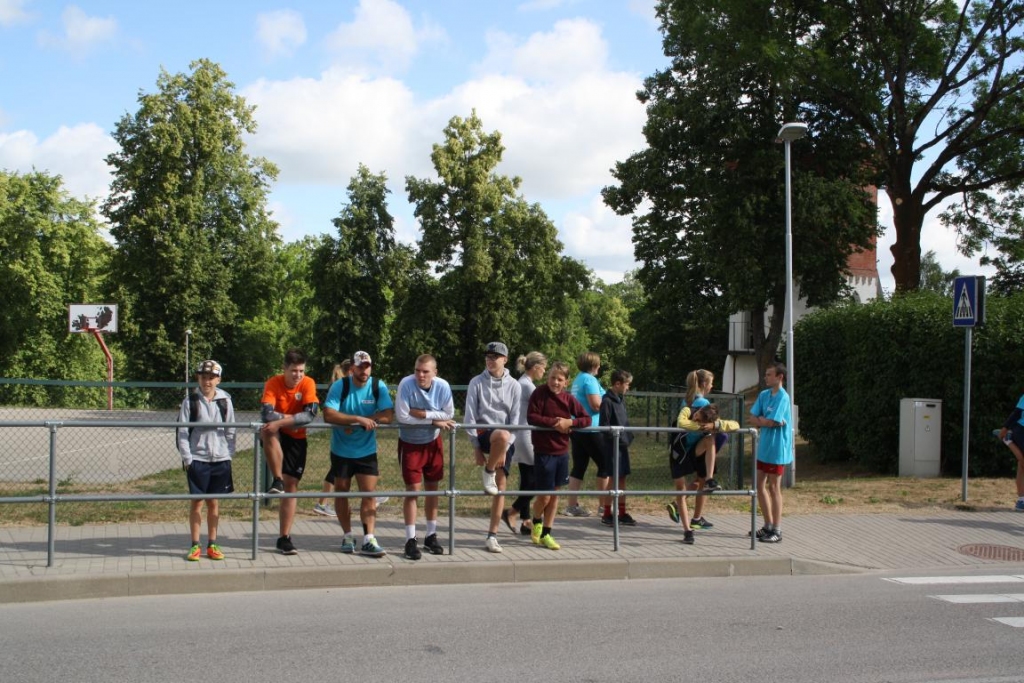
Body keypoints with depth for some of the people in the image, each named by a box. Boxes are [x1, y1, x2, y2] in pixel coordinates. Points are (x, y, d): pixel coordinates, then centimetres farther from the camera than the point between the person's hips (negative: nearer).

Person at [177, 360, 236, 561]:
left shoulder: (225, 401, 4)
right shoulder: (190, 401, -2)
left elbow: (230, 431, 8)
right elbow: (182, 432, -2)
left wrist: (229, 454, 2)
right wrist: (186, 458, -7)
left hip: (220, 459, 2)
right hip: (197, 459, -2)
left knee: (214, 502, 9)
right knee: (196, 501, 2)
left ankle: (212, 544, 17)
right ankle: (195, 546, 10)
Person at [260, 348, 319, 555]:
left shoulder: (308, 384, -12)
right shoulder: (273, 383, -15)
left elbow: (310, 414, -25)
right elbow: (266, 413, -28)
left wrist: (281, 420, -33)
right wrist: (291, 418, -25)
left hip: (297, 439, 2)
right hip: (276, 436, -2)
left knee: (291, 486, 0)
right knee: (268, 431, -38)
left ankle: (284, 538, 9)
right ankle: (277, 481, -27)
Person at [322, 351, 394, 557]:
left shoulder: (379, 387, -7)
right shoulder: (339, 386, -12)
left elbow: (388, 415, -17)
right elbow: (328, 415, -24)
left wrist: (357, 423, -22)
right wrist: (358, 419, -31)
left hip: (367, 450, 0)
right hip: (341, 450, 0)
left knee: (369, 494, -6)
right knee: (341, 493, 10)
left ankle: (368, 540, -5)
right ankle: (347, 536, 24)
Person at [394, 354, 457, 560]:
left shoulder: (442, 386, -16)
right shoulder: (406, 384, -24)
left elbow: (449, 414, -12)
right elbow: (402, 416, -25)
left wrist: (423, 414, -24)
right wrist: (434, 420, -23)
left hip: (433, 442, 3)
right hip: (410, 443, -3)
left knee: (432, 488, 11)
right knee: (413, 489, -6)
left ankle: (431, 535, 24)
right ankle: (410, 540, 1)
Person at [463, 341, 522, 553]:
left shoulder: (514, 386, 3)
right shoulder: (477, 383, 0)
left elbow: (515, 420, 0)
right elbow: (470, 415, -1)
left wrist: (505, 449, -9)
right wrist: (475, 446, -7)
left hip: (506, 440, 2)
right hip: (484, 433, -2)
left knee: (500, 487, -1)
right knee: (501, 435, -38)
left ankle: (492, 536, 7)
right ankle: (488, 472, -13)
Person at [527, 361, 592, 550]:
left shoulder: (568, 398, 1)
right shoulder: (540, 393, -10)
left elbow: (586, 419, 3)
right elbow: (531, 417, -16)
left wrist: (570, 423, -14)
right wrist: (553, 423, -20)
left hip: (562, 452, 4)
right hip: (544, 452, -4)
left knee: (555, 492, 10)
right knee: (544, 496, -2)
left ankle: (545, 534, 21)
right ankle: (536, 523, 29)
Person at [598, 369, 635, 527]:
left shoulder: (621, 399, 13)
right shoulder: (607, 401, -13)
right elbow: (605, 426, -15)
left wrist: (628, 436, 8)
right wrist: (617, 437, -19)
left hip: (623, 444, 8)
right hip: (612, 445, -8)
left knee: (622, 478, 11)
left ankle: (622, 513, 18)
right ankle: (607, 514, 5)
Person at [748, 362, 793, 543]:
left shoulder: (783, 397, -16)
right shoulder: (763, 395, 8)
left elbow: (771, 422, -21)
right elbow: (753, 420, 4)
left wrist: (761, 420, -2)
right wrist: (765, 421, -13)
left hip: (776, 449, -8)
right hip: (763, 447, 8)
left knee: (774, 488, -2)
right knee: (760, 485, 12)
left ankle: (777, 530, 6)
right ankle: (768, 526, 24)